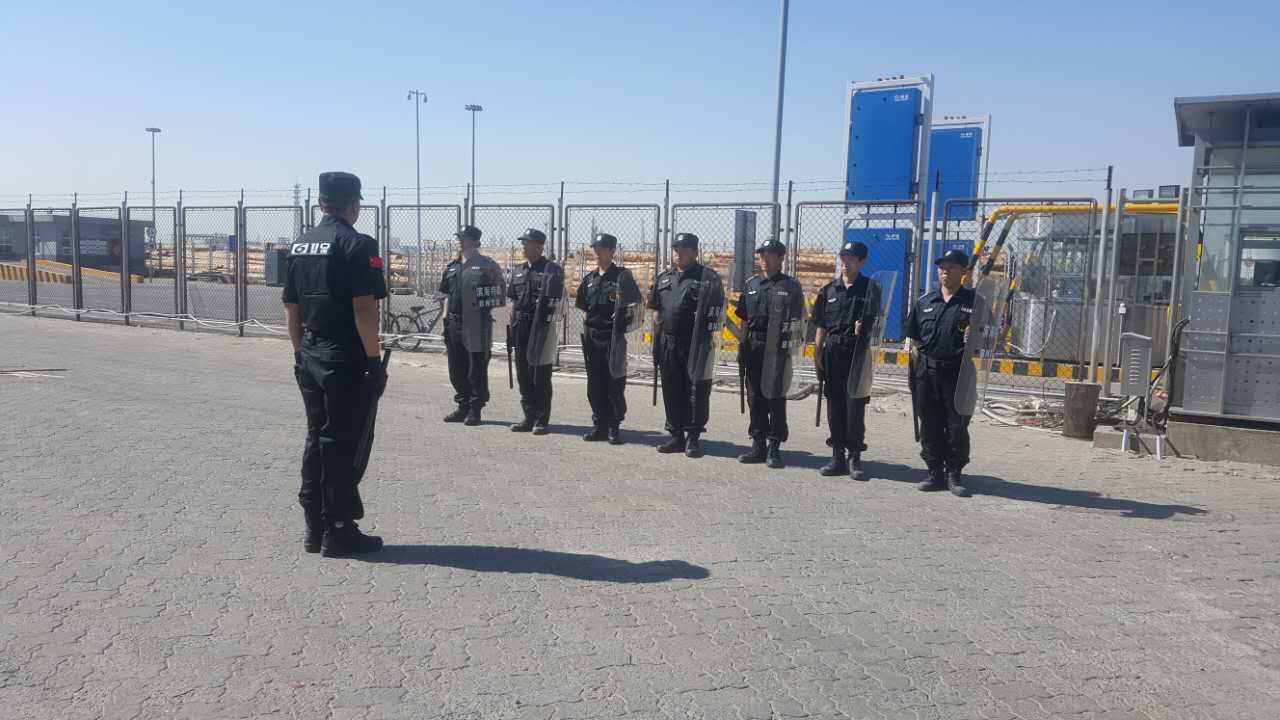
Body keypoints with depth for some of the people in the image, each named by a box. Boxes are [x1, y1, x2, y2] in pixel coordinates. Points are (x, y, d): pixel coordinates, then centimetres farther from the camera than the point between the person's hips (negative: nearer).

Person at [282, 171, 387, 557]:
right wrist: (375, 360, -13)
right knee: (341, 446, -1)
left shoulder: (298, 246, 11)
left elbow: (290, 309, 14)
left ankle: (314, 529, 21)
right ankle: (339, 531, 6)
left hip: (309, 361, 7)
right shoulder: (357, 245, -12)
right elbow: (363, 308, -18)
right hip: (346, 363, -7)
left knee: (316, 440, 15)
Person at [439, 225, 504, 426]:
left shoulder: (487, 266, -5)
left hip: (476, 326, -7)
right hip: (454, 325, 7)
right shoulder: (452, 267, 15)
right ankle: (463, 406, 24)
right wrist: (446, 320, 12)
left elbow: (499, 298, -3)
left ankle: (475, 409, 10)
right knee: (456, 370, 12)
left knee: (477, 371, 0)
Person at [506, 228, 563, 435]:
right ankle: (529, 417, 19)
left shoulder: (552, 270, -5)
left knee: (541, 376, -2)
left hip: (542, 326, -7)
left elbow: (556, 303, -10)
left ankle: (542, 420, 6)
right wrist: (512, 328, 13)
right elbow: (513, 303, 18)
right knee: (523, 375, 10)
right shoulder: (518, 271, 15)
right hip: (521, 327, 7)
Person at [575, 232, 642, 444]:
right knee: (594, 383, 7)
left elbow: (634, 304, -6)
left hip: (613, 337, -6)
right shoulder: (589, 278, 14)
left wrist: (620, 323, -9)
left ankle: (614, 427, 7)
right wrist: (585, 329, 16)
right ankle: (599, 425, 15)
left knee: (614, 383, -2)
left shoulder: (622, 276, -4)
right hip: (591, 337, 6)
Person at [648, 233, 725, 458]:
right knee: (671, 391, 9)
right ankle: (676, 435, 19)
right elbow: (656, 310, 21)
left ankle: (693, 437, 8)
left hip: (696, 343, -6)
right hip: (669, 344, 6)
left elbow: (716, 313, -7)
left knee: (696, 391, -1)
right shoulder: (664, 278, 16)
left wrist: (711, 336, -14)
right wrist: (657, 337, 12)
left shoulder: (708, 277, -2)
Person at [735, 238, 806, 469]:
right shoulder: (751, 284, 15)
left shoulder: (791, 286, 2)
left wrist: (793, 346, -10)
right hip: (753, 346, 5)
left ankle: (774, 448, 3)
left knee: (775, 397, -5)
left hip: (778, 348, -5)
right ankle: (758, 445, 16)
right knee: (755, 397, 8)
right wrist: (742, 347, 13)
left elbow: (797, 323, -2)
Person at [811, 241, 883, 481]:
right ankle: (838, 456, 14)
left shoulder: (869, 288, 2)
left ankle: (855, 458, 5)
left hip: (857, 351, -3)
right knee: (834, 405, 7)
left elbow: (872, 321, -4)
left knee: (855, 405, -5)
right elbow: (821, 325, 11)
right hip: (833, 351, 4)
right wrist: (817, 352, 5)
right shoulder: (829, 289, 11)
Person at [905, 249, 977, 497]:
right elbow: (914, 337, 16)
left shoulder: (973, 301, 3)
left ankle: (954, 474, 12)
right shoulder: (924, 301, 13)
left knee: (957, 425, 0)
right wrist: (917, 359, 5)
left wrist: (973, 335, -16)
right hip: (927, 371, 3)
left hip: (958, 371, -3)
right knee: (930, 425, 8)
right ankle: (935, 473, 18)